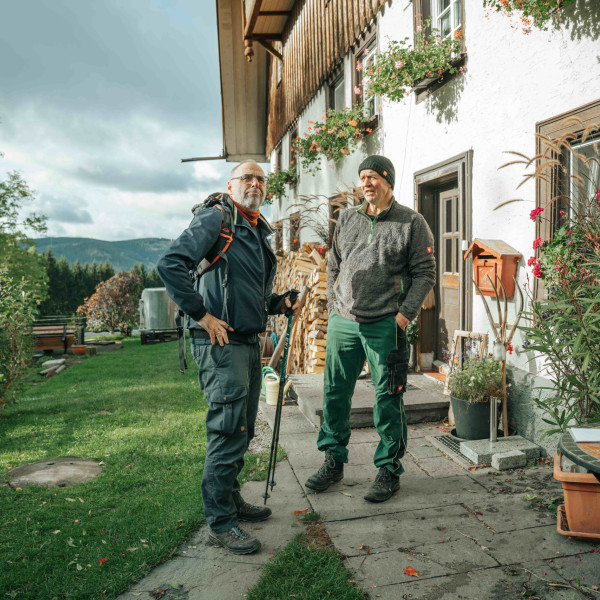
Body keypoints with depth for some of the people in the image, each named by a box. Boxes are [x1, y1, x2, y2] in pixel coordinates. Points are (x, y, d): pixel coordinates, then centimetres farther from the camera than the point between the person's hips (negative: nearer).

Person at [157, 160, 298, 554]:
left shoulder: (260, 233, 20)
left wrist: (278, 303, 9)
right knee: (228, 431, -5)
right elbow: (170, 264, -19)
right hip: (221, 343, -9)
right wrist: (202, 314, -20)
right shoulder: (214, 219, -7)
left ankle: (232, 500, 34)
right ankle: (221, 523, 10)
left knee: (242, 431, 17)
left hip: (250, 342, 9)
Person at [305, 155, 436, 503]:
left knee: (388, 399, 4)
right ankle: (334, 461, 27)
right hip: (342, 322, 5)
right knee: (335, 393, 10)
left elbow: (425, 272, -1)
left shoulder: (411, 223, 0)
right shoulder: (347, 219, 13)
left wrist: (405, 314, -9)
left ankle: (389, 469, 20)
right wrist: (333, 305, 10)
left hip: (385, 326, -4)